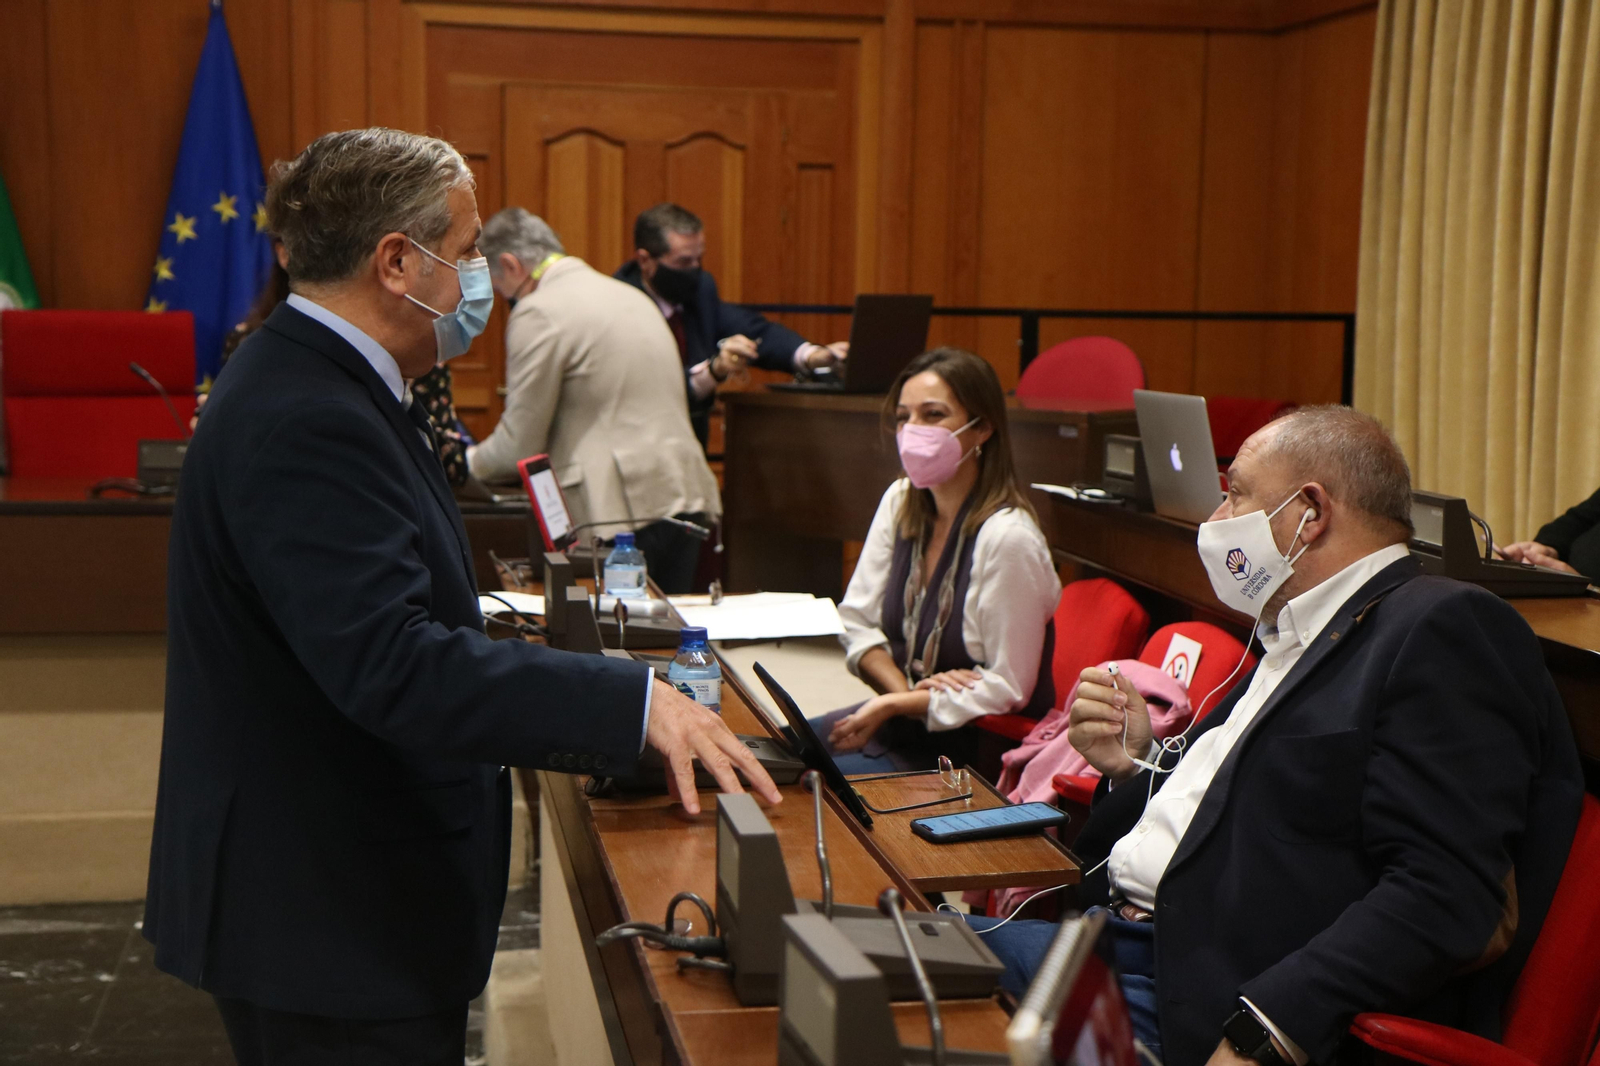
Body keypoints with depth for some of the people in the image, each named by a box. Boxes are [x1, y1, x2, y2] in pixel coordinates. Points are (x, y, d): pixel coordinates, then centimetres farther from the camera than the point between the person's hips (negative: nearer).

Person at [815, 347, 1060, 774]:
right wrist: (904, 690, -14)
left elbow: (1007, 688, -18)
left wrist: (894, 704, -19)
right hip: (903, 719, 7)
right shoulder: (899, 503, 1)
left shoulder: (1008, 537, -22)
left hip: (976, 746, -7)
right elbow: (856, 620, 4)